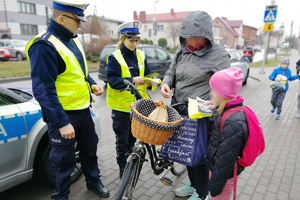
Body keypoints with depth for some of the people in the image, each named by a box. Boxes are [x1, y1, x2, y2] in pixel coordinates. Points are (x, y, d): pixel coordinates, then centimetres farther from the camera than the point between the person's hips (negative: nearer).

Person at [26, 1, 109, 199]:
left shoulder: (72, 40, 9)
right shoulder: (45, 45, -19)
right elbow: (43, 90, -23)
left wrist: (91, 84, 3)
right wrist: (62, 123, -24)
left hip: (83, 109, 8)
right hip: (63, 115, -8)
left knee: (90, 149, 21)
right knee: (64, 159, 8)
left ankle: (94, 181, 43)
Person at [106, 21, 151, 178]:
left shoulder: (140, 56, 8)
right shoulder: (115, 57, -8)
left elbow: (147, 75, 10)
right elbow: (112, 80, -15)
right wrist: (132, 80, -28)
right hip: (121, 105, -5)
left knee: (133, 137, 18)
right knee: (122, 140, 7)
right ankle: (123, 168, 24)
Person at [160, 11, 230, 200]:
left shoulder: (218, 54, -13)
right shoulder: (182, 49, 6)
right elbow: (171, 72, 14)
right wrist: (166, 83, -8)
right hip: (181, 112, 7)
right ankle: (193, 184, 45)